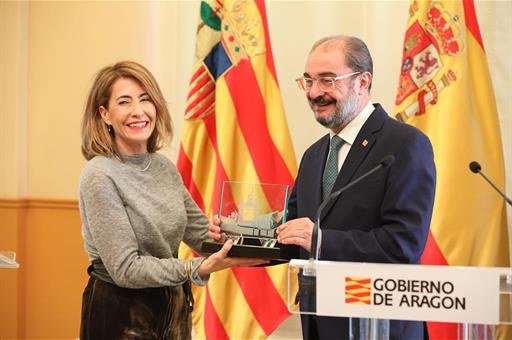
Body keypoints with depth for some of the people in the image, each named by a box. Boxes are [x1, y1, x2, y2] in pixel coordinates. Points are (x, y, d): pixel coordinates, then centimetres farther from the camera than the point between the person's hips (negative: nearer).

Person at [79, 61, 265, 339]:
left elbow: (202, 234, 8)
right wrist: (199, 269, -30)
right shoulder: (100, 175, -17)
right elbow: (126, 269, -20)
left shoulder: (165, 168, 5)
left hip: (173, 310, 7)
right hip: (120, 315, -6)